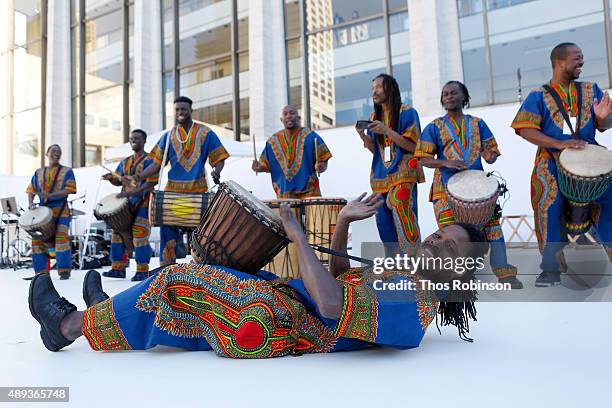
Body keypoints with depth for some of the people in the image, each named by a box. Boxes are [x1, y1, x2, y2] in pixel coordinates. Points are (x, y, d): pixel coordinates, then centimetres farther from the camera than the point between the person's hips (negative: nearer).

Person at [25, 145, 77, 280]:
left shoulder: (67, 171, 6)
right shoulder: (38, 173, 17)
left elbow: (69, 190, -7)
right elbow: (31, 190, 16)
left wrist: (50, 195, -20)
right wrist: (31, 203, -5)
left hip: (61, 210, -4)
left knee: (61, 237, -16)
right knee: (37, 238, -1)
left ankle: (64, 270, -11)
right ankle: (41, 271, 10)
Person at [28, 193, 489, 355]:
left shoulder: (414, 304, -19)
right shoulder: (408, 280, 12)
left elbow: (331, 305, -32)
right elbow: (339, 280, 18)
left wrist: (298, 235, -23)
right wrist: (343, 223, 5)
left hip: (278, 326, -9)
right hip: (283, 297, 9)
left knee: (178, 282, -4)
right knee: (194, 279, 17)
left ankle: (72, 324, 18)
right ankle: (111, 317, 38)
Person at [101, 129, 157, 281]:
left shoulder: (149, 160, -3)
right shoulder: (125, 162, 20)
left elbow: (151, 183, -15)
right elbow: (118, 181, 23)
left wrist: (131, 192, -24)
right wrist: (111, 177, -1)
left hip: (142, 203, -7)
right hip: (125, 203, 7)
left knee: (140, 235, -11)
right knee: (118, 233, 6)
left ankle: (142, 271, -3)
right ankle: (118, 268, 14)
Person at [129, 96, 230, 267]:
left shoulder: (205, 133, 3)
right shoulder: (168, 136, 11)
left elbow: (219, 158, 1)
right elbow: (156, 164, 8)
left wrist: (216, 171, -21)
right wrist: (138, 177, -7)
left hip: (198, 190, -2)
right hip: (172, 190, 2)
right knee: (167, 226, 0)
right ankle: (167, 266, 11)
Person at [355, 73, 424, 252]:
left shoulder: (407, 112, -2)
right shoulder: (375, 116, 16)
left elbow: (413, 146, -10)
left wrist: (386, 131, -19)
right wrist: (362, 135, -3)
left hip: (403, 172, -6)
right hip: (381, 175, 6)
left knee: (400, 205, -27)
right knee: (383, 221, 5)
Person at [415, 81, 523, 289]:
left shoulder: (477, 123, 16)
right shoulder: (434, 127, 8)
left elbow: (492, 149, 15)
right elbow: (423, 158, 1)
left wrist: (490, 156, -10)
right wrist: (446, 163, -16)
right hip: (446, 188, -2)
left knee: (492, 223, -10)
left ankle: (505, 274, -8)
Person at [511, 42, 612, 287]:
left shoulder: (590, 90, 17)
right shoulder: (539, 96, 4)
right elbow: (525, 129, -8)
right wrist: (559, 143, -19)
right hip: (552, 158, -4)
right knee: (549, 200, -24)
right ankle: (552, 266, -14)